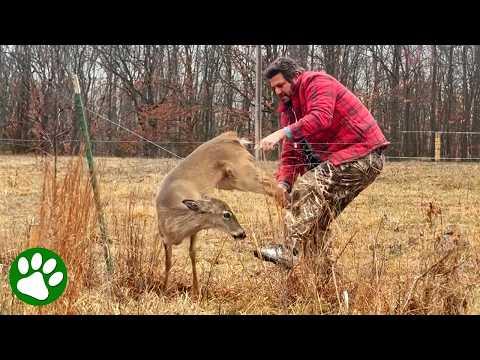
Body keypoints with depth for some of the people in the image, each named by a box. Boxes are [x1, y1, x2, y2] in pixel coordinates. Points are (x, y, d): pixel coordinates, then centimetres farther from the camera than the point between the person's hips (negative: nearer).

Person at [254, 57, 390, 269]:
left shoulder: (317, 82, -8)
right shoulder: (289, 108, 18)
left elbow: (321, 117, -29)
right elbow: (290, 154, 11)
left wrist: (282, 133, -37)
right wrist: (283, 183, -9)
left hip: (363, 154, -10)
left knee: (306, 189, -24)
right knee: (318, 216, 9)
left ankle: (289, 253, -31)